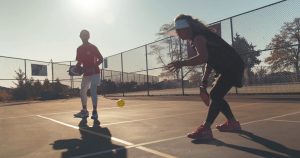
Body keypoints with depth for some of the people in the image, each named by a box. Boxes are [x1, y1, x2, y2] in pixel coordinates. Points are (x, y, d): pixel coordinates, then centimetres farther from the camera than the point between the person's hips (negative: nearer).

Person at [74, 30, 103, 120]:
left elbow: (101, 59, -9)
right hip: (86, 74, 6)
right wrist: (76, 68, -5)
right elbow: (79, 62, 16)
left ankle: (95, 112, -4)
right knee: (82, 92, 8)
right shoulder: (79, 49, 9)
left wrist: (93, 67, -22)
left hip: (94, 73, -6)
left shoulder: (93, 47, -7)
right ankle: (84, 111, 19)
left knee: (93, 92, -11)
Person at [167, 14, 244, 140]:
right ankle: (232, 123, 27)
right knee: (216, 96, 15)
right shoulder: (195, 39, 13)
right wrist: (205, 79, 15)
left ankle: (205, 129, -18)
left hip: (232, 67, -10)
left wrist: (182, 63, -42)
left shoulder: (198, 37, -19)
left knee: (215, 95, -17)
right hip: (227, 68, 10)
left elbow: (203, 58, -39)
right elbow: (209, 59, 20)